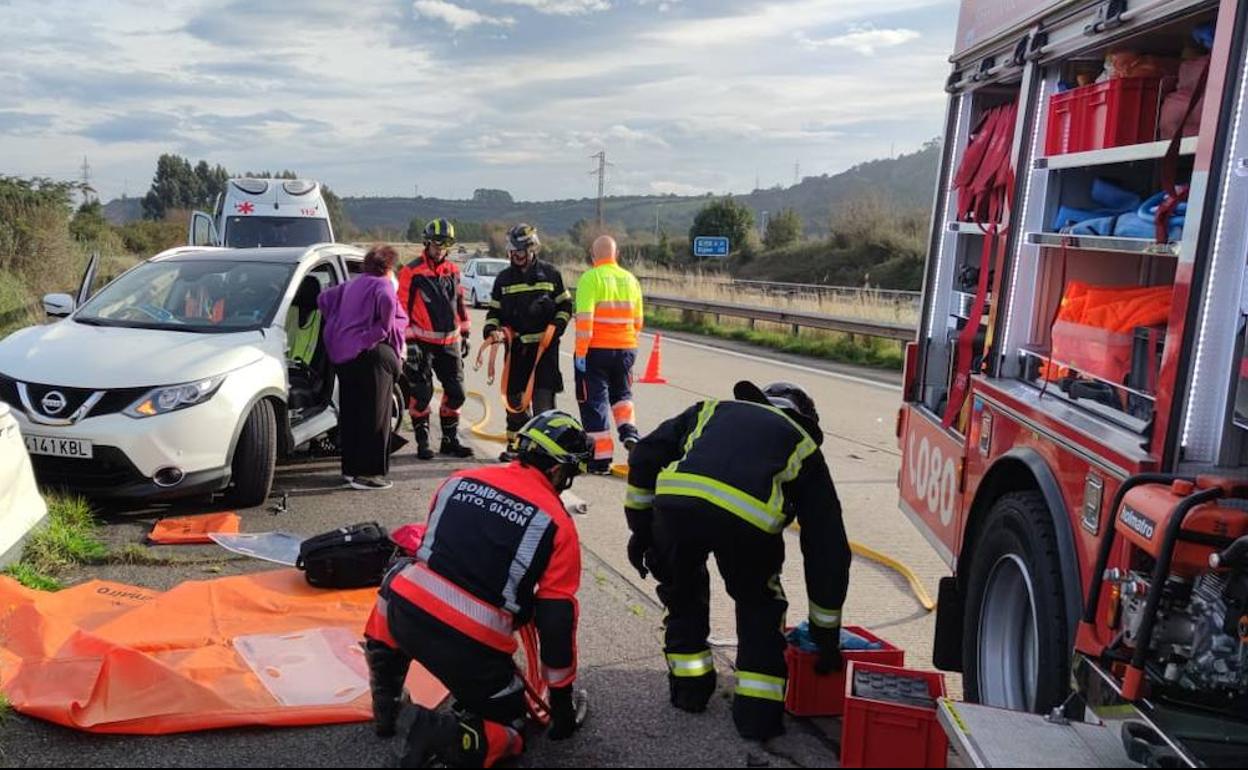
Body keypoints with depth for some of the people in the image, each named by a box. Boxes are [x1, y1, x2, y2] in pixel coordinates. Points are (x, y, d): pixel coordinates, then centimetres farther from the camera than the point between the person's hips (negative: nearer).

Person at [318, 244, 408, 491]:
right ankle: (368, 473, -8)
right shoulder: (382, 285, -5)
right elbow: (386, 302, -27)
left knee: (350, 415, 15)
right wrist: (385, 327, -15)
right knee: (374, 416, -5)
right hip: (370, 353, -8)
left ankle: (351, 468, 23)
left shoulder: (351, 285, 19)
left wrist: (336, 325, 22)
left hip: (341, 355, 8)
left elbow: (324, 298, 24)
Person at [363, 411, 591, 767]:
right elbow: (557, 619, -1)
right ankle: (447, 737, -11)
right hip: (472, 646, -3)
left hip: (406, 613, 4)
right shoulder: (556, 523, -2)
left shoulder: (460, 479, 10)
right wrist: (563, 701, 11)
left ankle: (386, 707, 35)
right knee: (507, 731, 21)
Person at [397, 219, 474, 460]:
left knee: (456, 393, 7)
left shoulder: (453, 271, 12)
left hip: (450, 342, 5)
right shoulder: (411, 271, -5)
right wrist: (409, 341, -11)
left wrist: (465, 334, 19)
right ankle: (422, 442, 9)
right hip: (422, 343, -5)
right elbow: (402, 307, -7)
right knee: (421, 394, -2)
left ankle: (450, 440, 19)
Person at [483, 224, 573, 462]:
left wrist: (555, 327, -5)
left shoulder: (550, 274, 5)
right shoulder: (503, 279, 11)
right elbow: (494, 311, 15)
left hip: (544, 346, -3)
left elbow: (565, 305, 10)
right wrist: (492, 330, -4)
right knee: (514, 395, 7)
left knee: (543, 397, -9)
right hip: (515, 346, 3)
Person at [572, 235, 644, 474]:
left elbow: (584, 319, -17)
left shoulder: (590, 278, -10)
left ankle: (601, 458, 4)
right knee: (621, 392, 26)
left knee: (595, 400, 4)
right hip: (626, 348, 5)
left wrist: (580, 352, -14)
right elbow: (638, 321, 13)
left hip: (596, 349, -5)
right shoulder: (630, 279, 7)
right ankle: (629, 432, 3)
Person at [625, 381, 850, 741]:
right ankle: (758, 710, 25)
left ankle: (689, 685, 38)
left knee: (681, 590, 32)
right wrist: (827, 637, 40)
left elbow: (645, 456, 22)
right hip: (747, 517, -1)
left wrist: (641, 527, 29)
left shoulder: (711, 410, 37)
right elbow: (828, 549, 32)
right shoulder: (803, 445, 33)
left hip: (675, 498, 2)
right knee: (760, 605, 28)